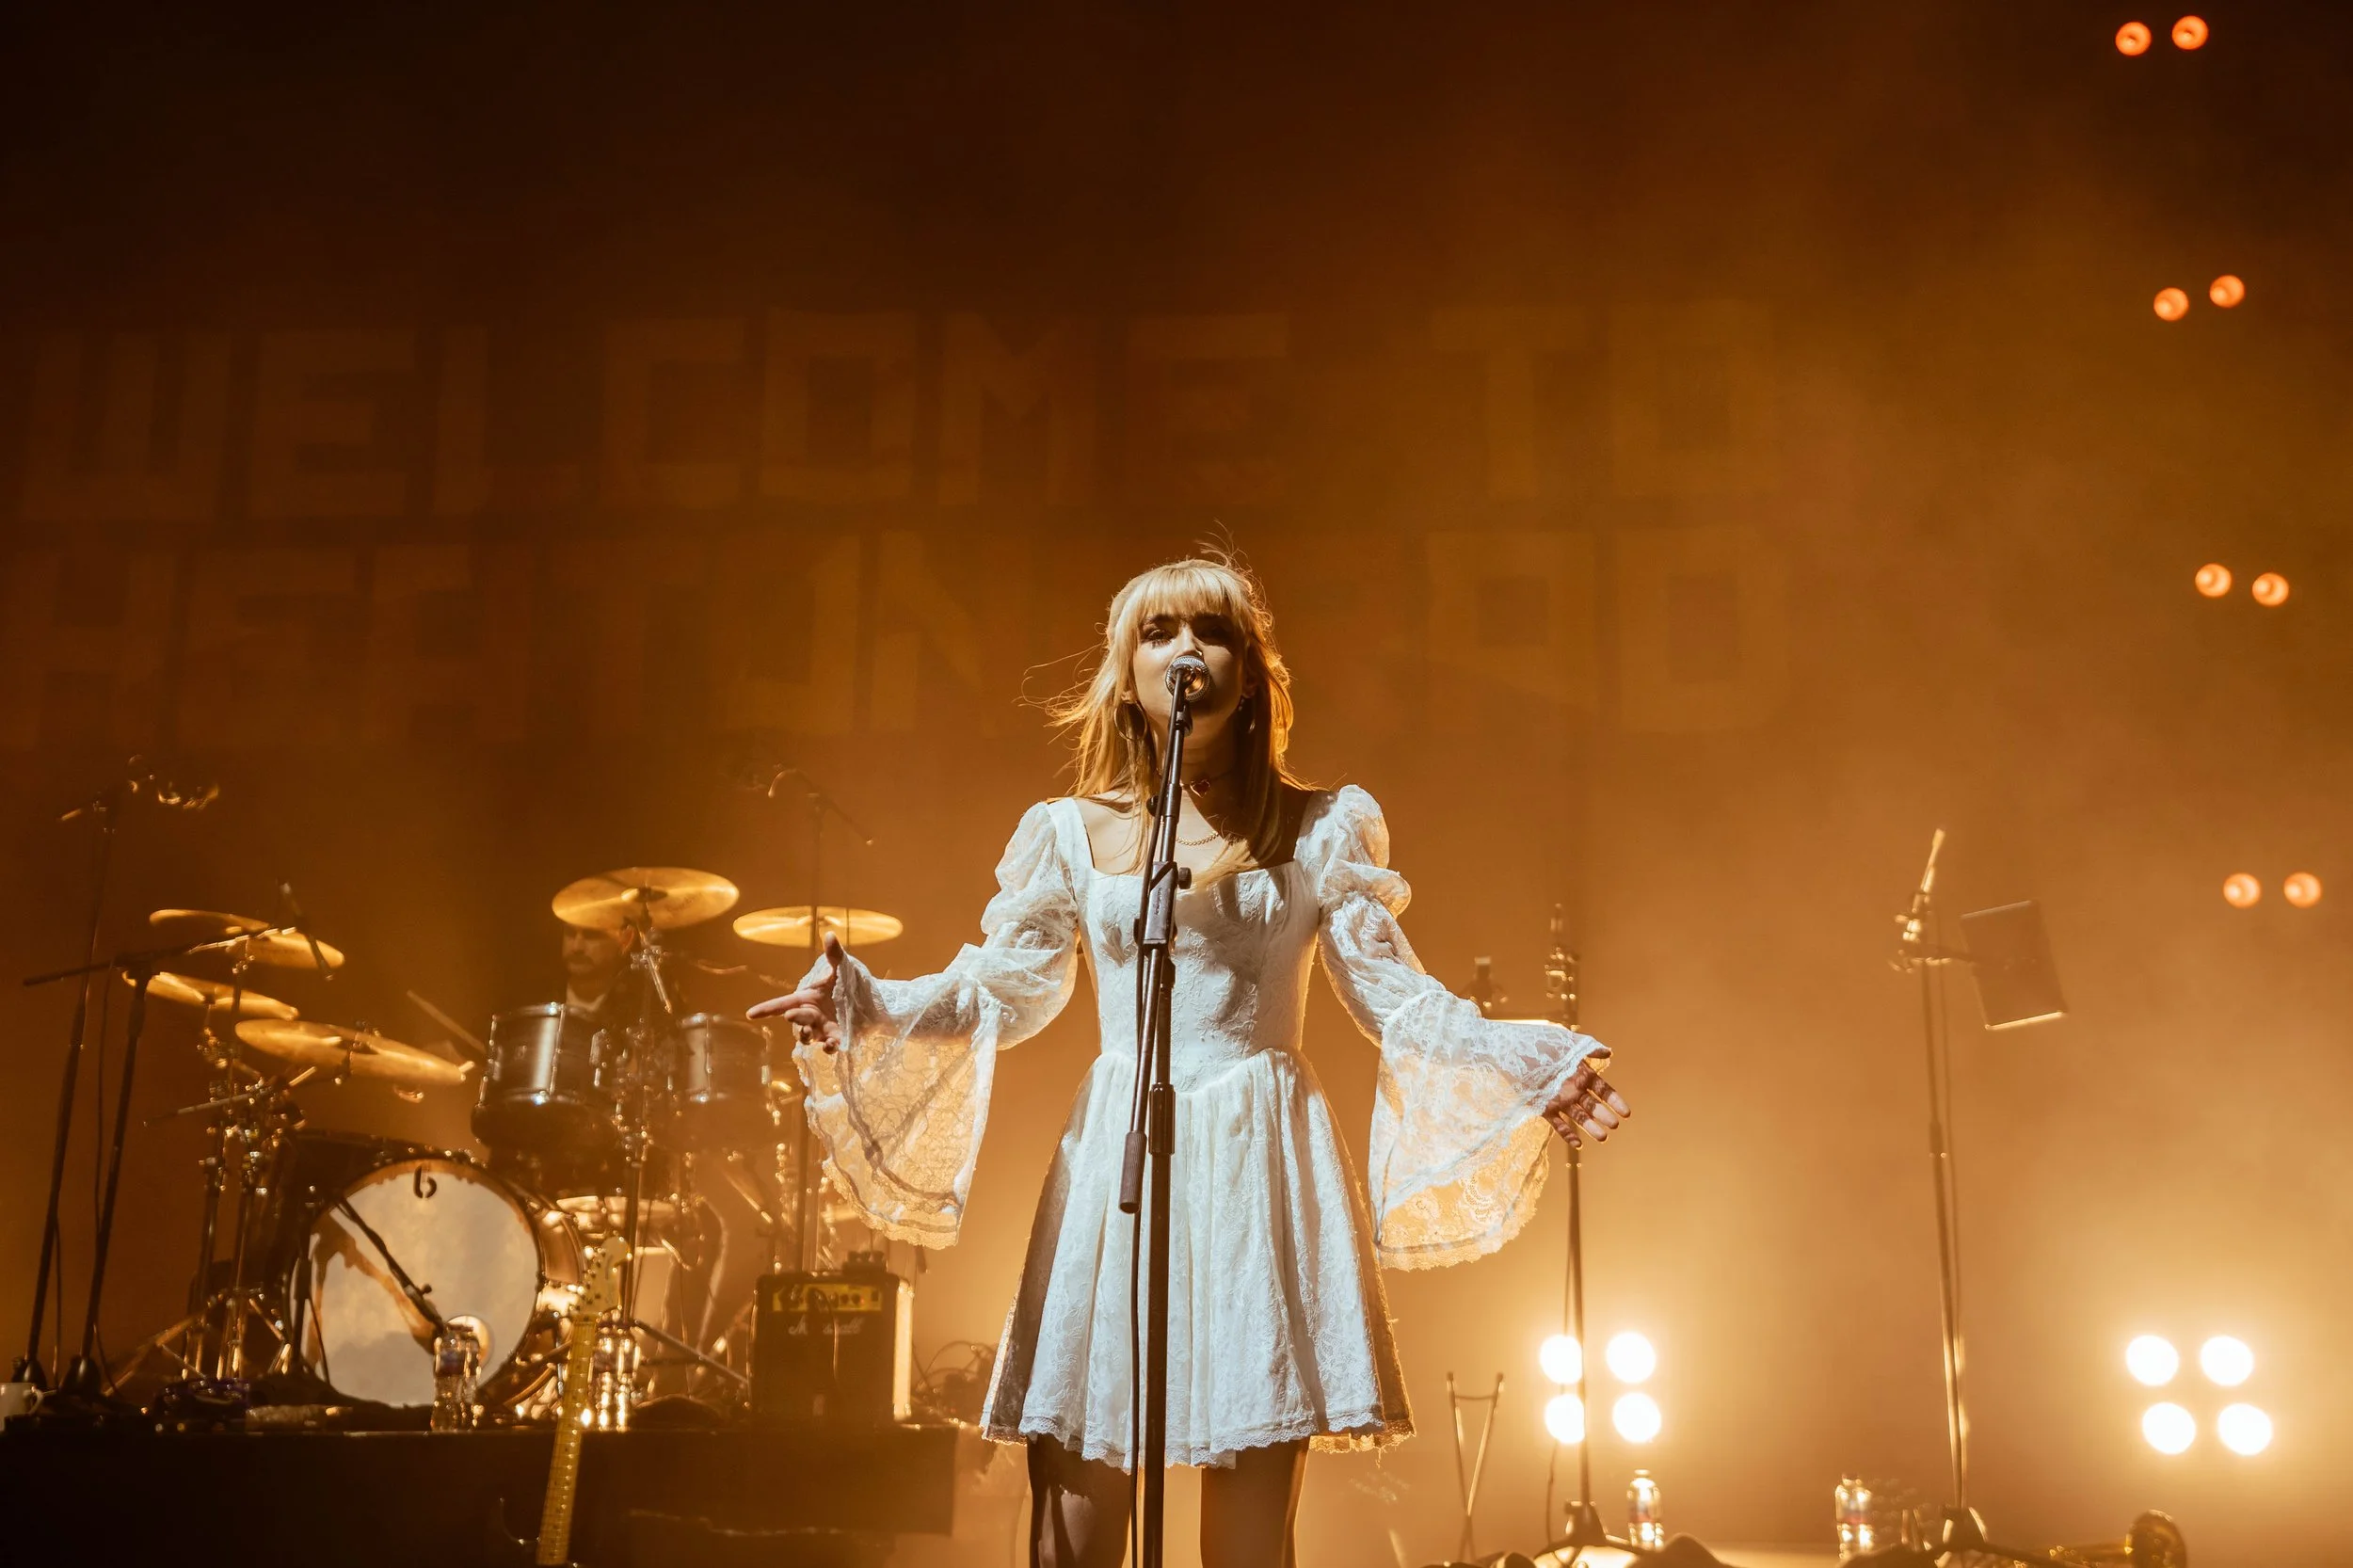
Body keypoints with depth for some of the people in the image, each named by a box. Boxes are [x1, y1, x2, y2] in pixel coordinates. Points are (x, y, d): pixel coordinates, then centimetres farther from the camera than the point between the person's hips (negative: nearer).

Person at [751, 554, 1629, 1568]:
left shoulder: (1320, 831, 7)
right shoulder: (1073, 834, 9)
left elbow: (1397, 1000, 4)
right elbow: (998, 994, 9)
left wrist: (1538, 1068, -10)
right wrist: (855, 1005, -8)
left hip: (1261, 1177, -1)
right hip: (1112, 1169, 1)